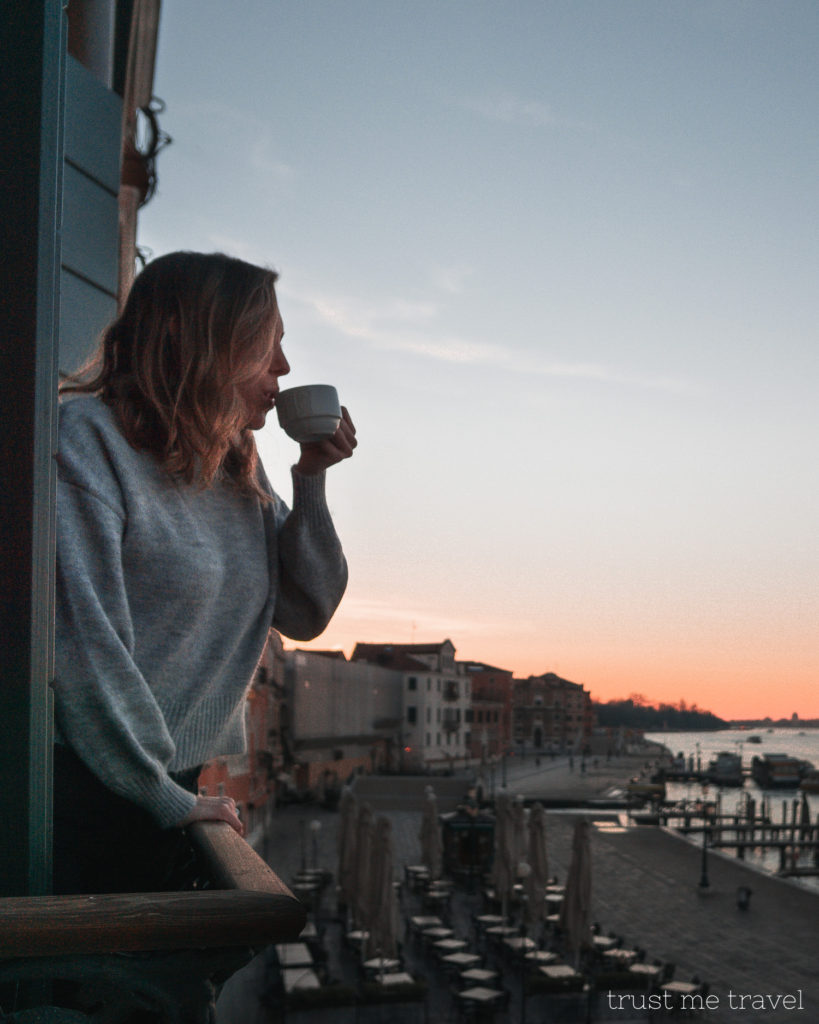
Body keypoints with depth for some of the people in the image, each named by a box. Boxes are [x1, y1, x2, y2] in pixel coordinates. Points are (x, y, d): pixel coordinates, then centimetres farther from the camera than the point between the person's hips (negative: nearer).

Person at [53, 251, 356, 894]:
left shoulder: (239, 469, 10)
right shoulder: (87, 438, -13)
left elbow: (306, 615, 9)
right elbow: (83, 639, -20)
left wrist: (312, 480, -2)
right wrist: (167, 797, -16)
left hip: (176, 791, 7)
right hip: (85, 789, -7)